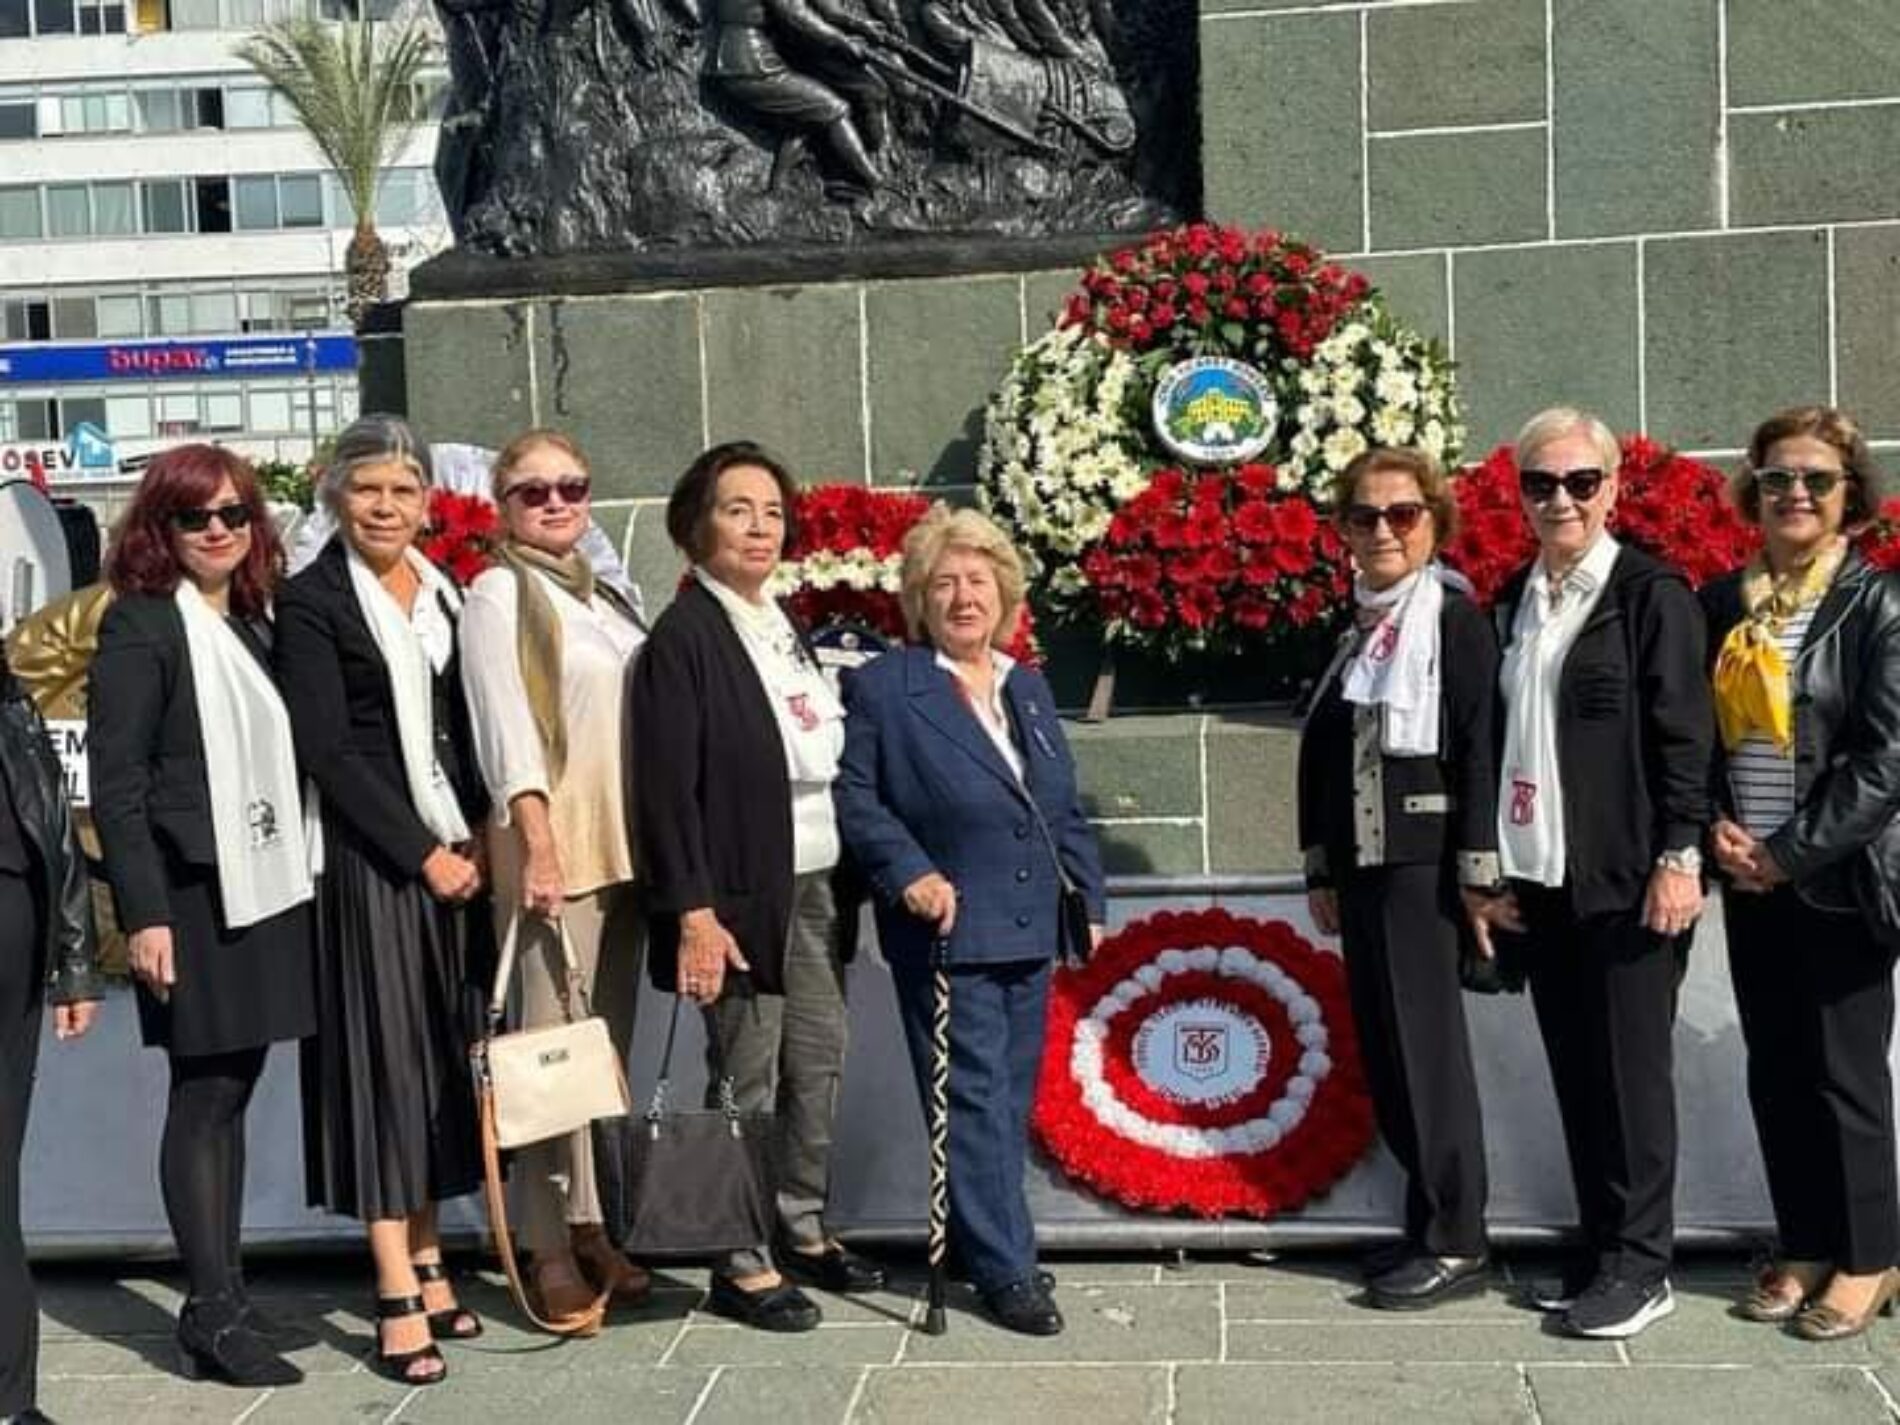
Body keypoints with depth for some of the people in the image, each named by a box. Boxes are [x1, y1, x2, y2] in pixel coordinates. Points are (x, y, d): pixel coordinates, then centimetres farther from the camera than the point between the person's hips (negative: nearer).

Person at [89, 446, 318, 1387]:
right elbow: (115, 786, -12)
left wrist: (290, 875, 9)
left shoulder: (253, 623, 14)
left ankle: (227, 1299, 20)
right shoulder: (139, 624, -7)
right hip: (192, 897, -7)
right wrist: (143, 915, -18)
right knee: (202, 1096, -1)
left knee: (233, 1091, 12)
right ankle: (210, 1315, 7)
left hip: (264, 892, 7)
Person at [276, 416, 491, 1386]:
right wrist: (421, 852, -14)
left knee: (444, 1057, 9)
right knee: (387, 1056, -3)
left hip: (456, 850, 6)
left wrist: (476, 836, -1)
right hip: (372, 858, -5)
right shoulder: (311, 602, -5)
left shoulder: (444, 594, 12)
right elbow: (328, 751, -11)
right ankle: (396, 1298, 3)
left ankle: (428, 1266, 20)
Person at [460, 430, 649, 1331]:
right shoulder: (499, 595, -3)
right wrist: (538, 843, -21)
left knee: (609, 1044, 9)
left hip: (624, 844, 7)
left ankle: (590, 1225, 18)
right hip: (551, 843, -7)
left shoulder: (603, 597, 18)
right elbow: (506, 725, -13)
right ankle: (549, 1248, 1)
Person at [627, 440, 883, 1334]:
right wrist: (694, 914, -20)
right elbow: (667, 789, -15)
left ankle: (801, 1232, 29)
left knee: (818, 1062, 14)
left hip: (815, 884, 8)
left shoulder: (783, 629, 12)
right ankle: (741, 1263, 15)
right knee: (749, 1079, 1)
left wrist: (843, 884, 10)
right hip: (742, 891, -8)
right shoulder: (683, 637, -11)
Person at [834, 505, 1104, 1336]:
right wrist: (909, 872, -18)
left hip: (1030, 928, 6)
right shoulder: (882, 687, -4)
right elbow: (854, 796, -8)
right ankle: (1006, 1268, 2)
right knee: (976, 1099, -4)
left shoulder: (1028, 688, 14)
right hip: (947, 928, -6)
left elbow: (1066, 807, 17)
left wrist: (1088, 895, 11)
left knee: (1012, 1100, 13)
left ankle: (984, 1236, 26)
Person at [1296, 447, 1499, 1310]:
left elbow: (1480, 749, -11)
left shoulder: (1456, 619, -6)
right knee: (1385, 1050, 9)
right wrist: (1321, 868, 13)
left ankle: (1456, 1244, 6)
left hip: (1423, 865, -6)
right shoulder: (1347, 626, 12)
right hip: (1359, 867, 6)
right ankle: (1429, 1221, 19)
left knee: (1427, 1047, -3)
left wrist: (1478, 874, -15)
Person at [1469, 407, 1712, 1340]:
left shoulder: (1651, 593, -4)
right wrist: (1495, 869, 11)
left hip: (1626, 878, -5)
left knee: (1631, 1069, 1)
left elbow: (1683, 733, -8)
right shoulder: (1513, 603, 12)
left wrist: (1679, 857, -13)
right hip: (1542, 878, 6)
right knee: (1574, 1072, 10)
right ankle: (1598, 1250, 20)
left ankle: (1640, 1264, 11)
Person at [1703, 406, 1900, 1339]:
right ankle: (1807, 1248, 24)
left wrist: (1789, 853, -15)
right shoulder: (1722, 605, 7)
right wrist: (1717, 827, -5)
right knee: (1775, 1073, 11)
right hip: (1751, 879, 5)